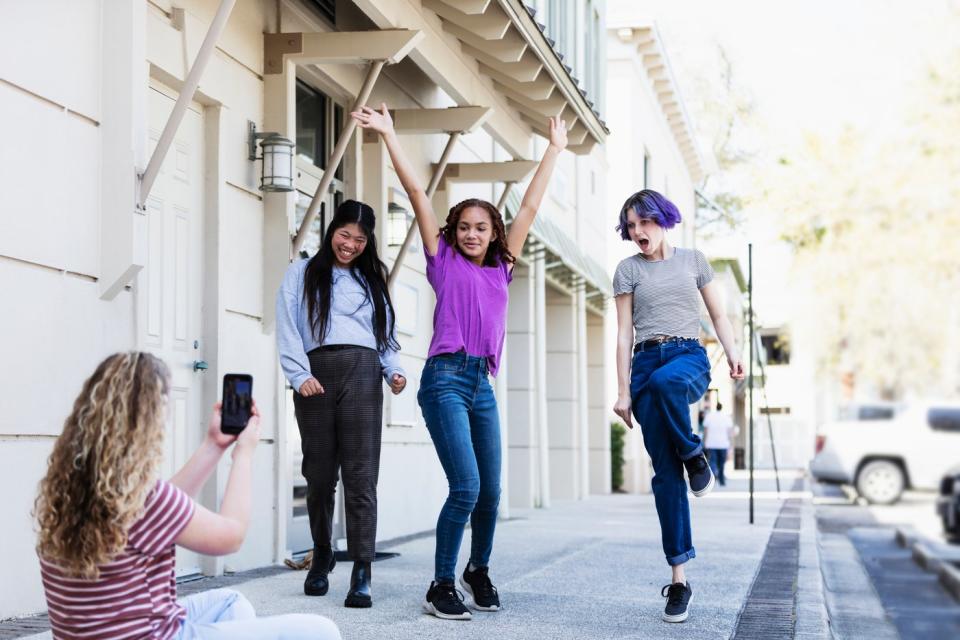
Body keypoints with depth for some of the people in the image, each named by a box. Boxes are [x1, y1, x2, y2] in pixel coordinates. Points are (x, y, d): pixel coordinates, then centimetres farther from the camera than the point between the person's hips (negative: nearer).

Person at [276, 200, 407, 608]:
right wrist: (300, 375, -10)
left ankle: (362, 574, -14)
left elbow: (385, 334, 21)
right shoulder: (302, 274, 13)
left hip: (362, 373, 1)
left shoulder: (371, 280, 23)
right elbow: (287, 330, 3)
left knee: (360, 475, -10)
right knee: (320, 474, 4)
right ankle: (322, 556, 26)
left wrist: (394, 370, 2)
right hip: (316, 375, -1)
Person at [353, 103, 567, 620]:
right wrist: (388, 135, -2)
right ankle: (441, 588, -3)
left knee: (490, 492, 8)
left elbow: (529, 206, 21)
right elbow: (418, 195, 1)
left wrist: (554, 150, 26)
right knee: (465, 487, -15)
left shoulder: (500, 268, 16)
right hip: (445, 378, -5)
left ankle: (478, 572, 31)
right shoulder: (444, 260, 6)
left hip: (482, 385, 5)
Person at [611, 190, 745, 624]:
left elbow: (717, 314, 17)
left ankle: (694, 455, -14)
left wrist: (732, 352, 0)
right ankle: (678, 577, -5)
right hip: (646, 361, 1)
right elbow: (624, 334, 5)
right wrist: (623, 392, -1)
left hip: (689, 357, -1)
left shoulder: (692, 260, 13)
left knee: (665, 380, -41)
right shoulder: (628, 269, 10)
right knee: (665, 472, -6)